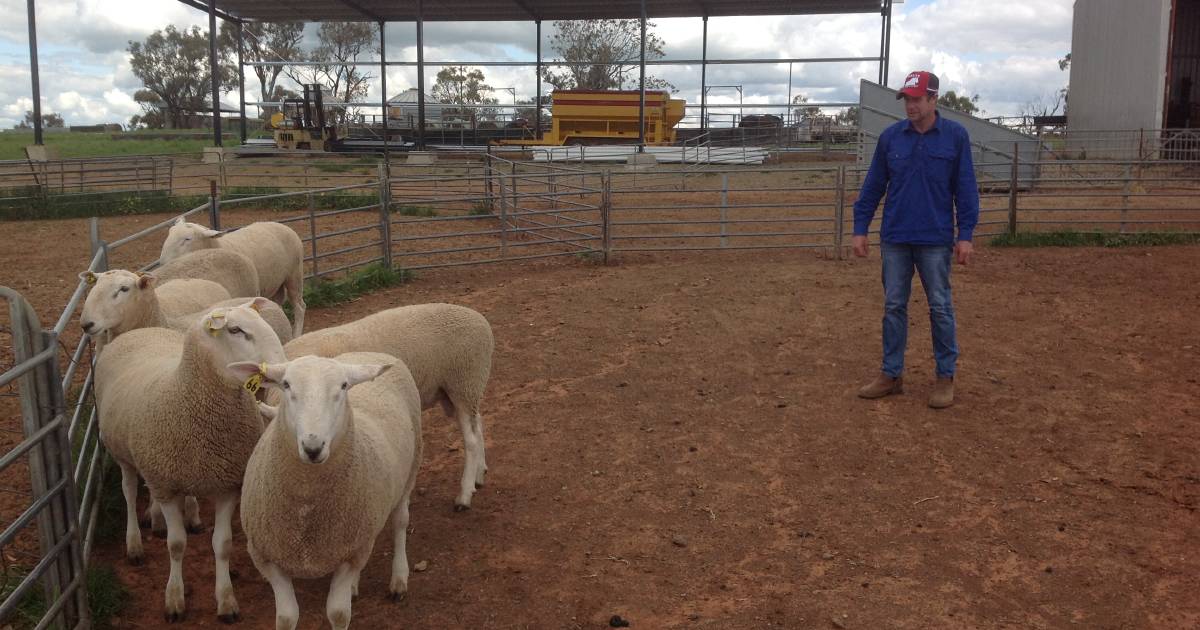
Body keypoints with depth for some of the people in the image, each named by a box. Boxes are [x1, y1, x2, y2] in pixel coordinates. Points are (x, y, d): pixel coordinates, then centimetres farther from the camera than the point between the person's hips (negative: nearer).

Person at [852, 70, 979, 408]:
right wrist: (859, 228, 3)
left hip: (936, 241, -2)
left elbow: (966, 189, -2)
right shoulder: (890, 137, 3)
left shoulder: (955, 136, -3)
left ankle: (946, 376, 15)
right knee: (893, 306, 7)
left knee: (940, 307, 4)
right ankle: (891, 374, 16)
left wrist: (965, 235, -6)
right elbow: (872, 187, 7)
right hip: (894, 240, 3)